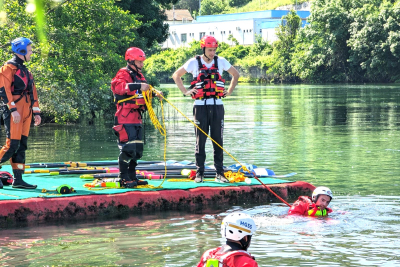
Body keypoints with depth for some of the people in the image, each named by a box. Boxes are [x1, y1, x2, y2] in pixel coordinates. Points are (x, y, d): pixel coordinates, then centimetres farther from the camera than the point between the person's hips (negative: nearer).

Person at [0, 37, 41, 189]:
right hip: (13, 112, -9)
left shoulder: (24, 70, 21)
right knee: (12, 145, -14)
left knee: (21, 147, 6)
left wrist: (36, 112, 17)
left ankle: (18, 180, 7)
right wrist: (13, 110, -22)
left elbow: (32, 92, 23)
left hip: (25, 113, 9)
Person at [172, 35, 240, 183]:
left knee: (218, 140, 2)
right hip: (200, 106, -1)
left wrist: (229, 91, 12)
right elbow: (176, 75, 11)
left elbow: (236, 74, 21)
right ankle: (199, 173, 4)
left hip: (217, 106, 2)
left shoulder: (221, 61, 6)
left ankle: (219, 173, 6)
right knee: (200, 141, 0)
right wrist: (185, 92, 3)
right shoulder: (194, 62, 1)